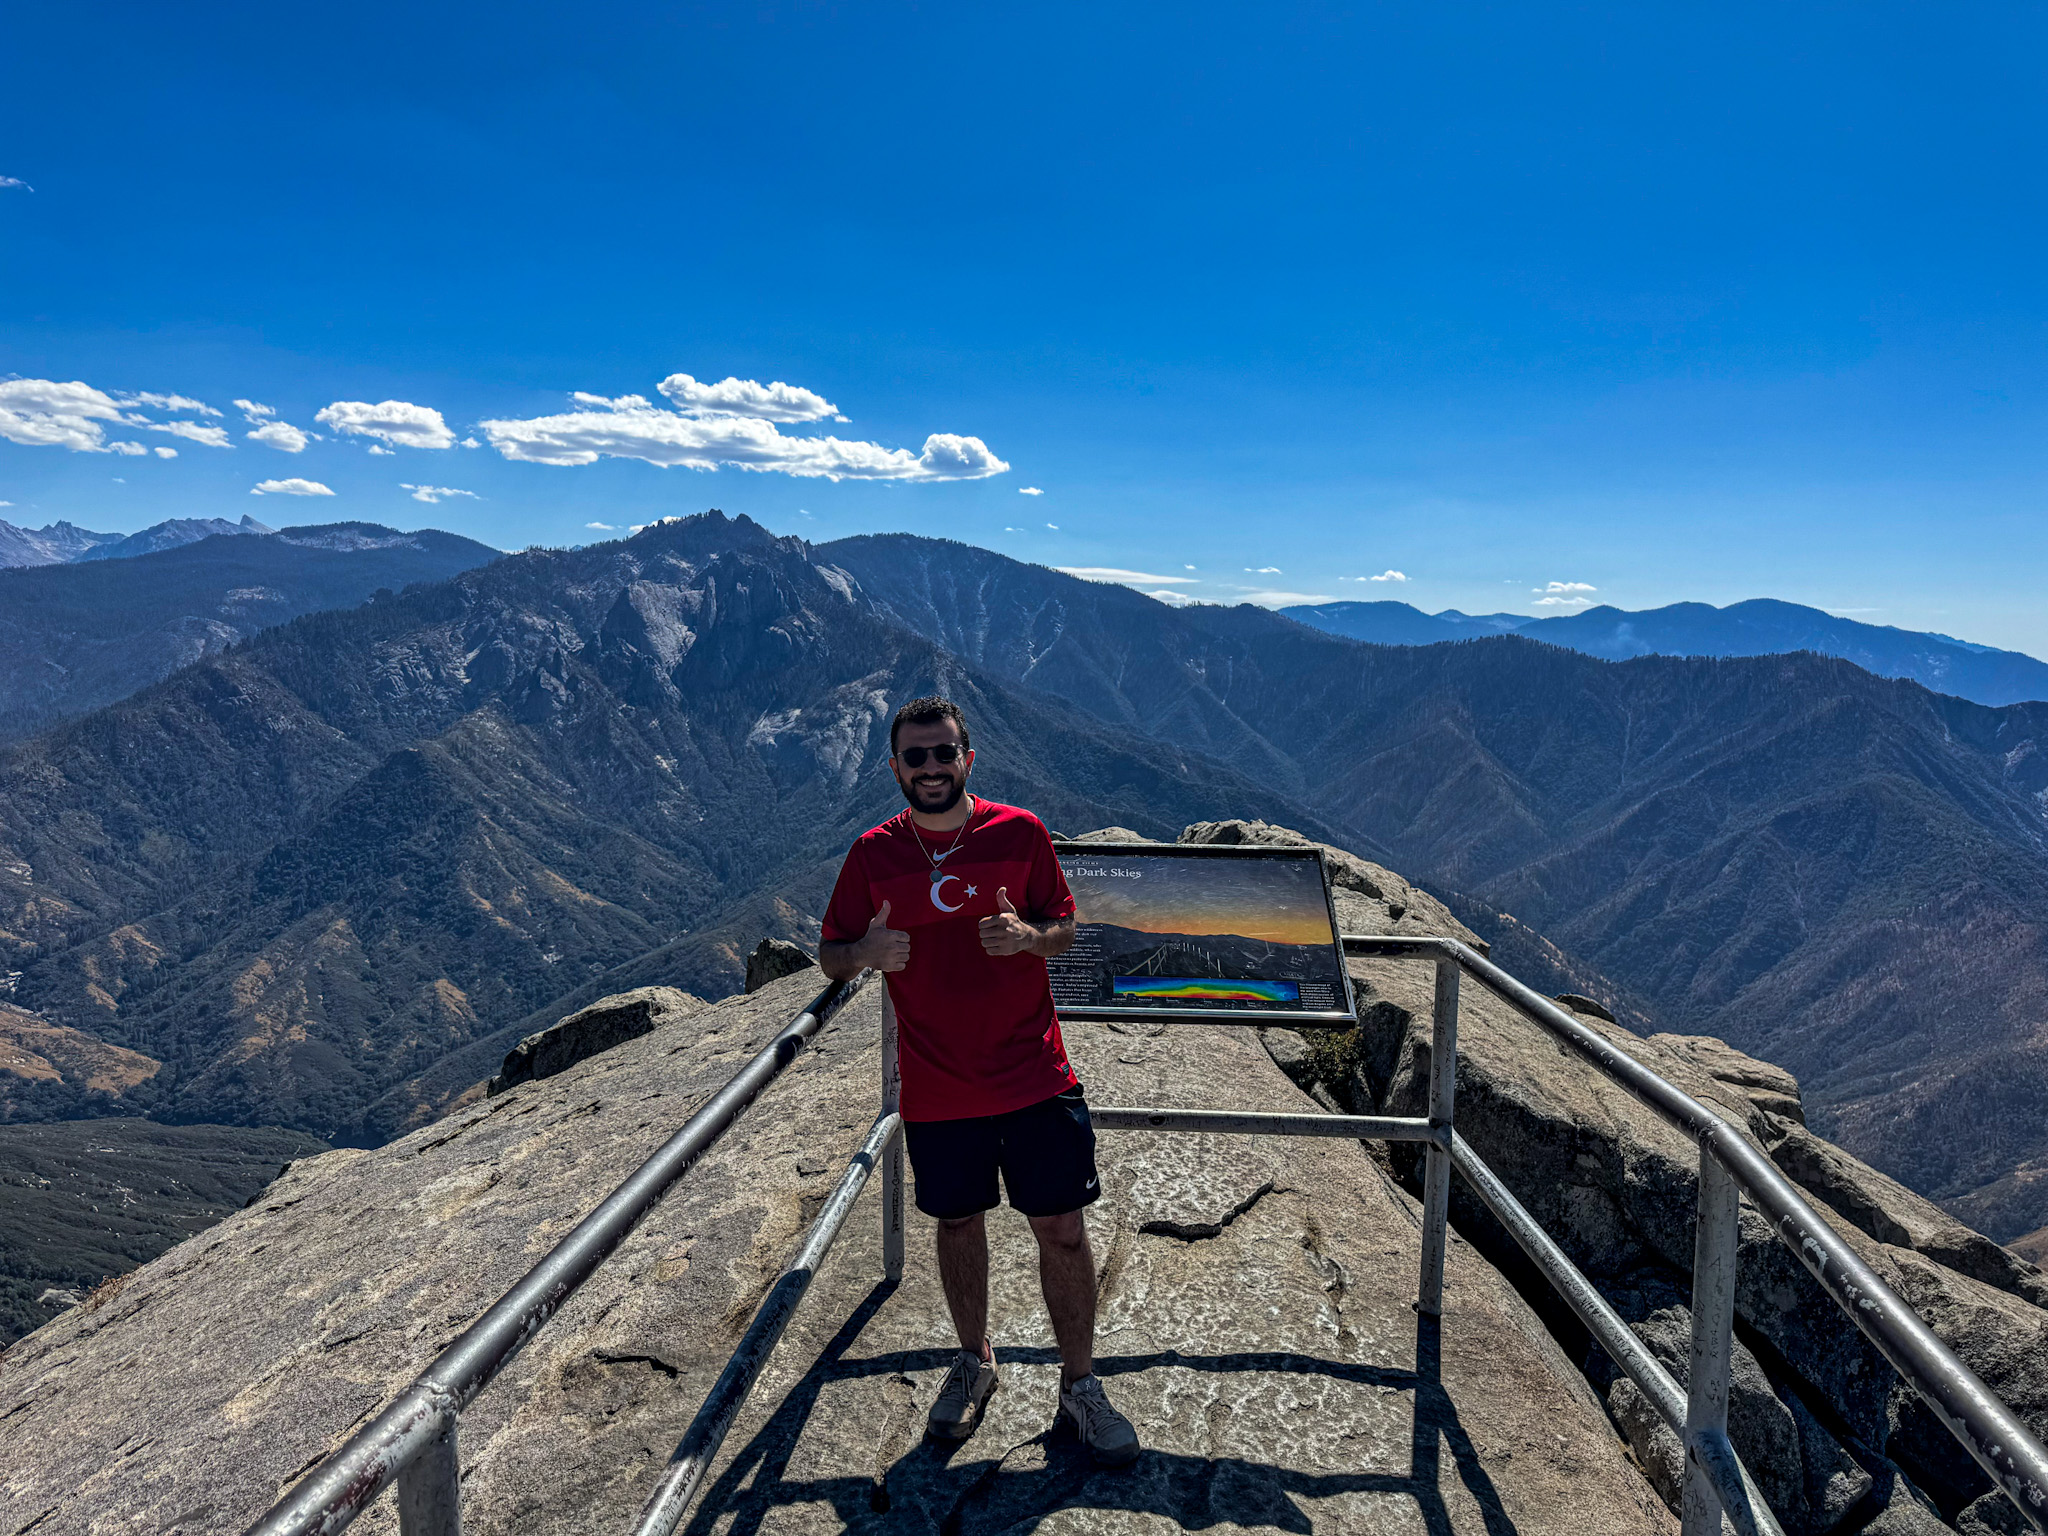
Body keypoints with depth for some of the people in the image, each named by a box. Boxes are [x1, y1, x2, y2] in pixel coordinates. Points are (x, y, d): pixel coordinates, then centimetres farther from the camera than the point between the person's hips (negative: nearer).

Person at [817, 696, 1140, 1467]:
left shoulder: (1019, 832, -5)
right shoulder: (873, 853, -3)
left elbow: (1064, 927, 5)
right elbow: (831, 956, 4)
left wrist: (1027, 935, -18)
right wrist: (868, 952, -19)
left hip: (1034, 1077, -1)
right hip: (936, 1090, 1)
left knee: (1063, 1231, 4)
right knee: (958, 1225, 17)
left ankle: (1079, 1384, 25)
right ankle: (974, 1361, 42)